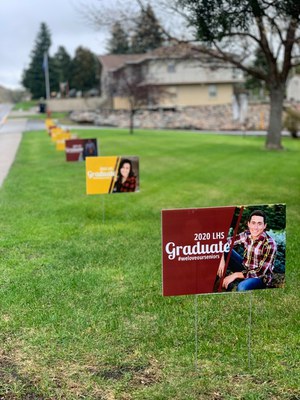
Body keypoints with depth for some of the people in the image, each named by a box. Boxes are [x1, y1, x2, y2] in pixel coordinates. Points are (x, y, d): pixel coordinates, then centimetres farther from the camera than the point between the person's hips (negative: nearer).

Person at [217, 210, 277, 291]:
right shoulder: (246, 235, -9)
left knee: (242, 287, -38)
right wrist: (222, 260, -21)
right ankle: (227, 284, -2)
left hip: (261, 277, -6)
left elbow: (260, 273, -25)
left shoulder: (269, 244, -24)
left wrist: (236, 275, -26)